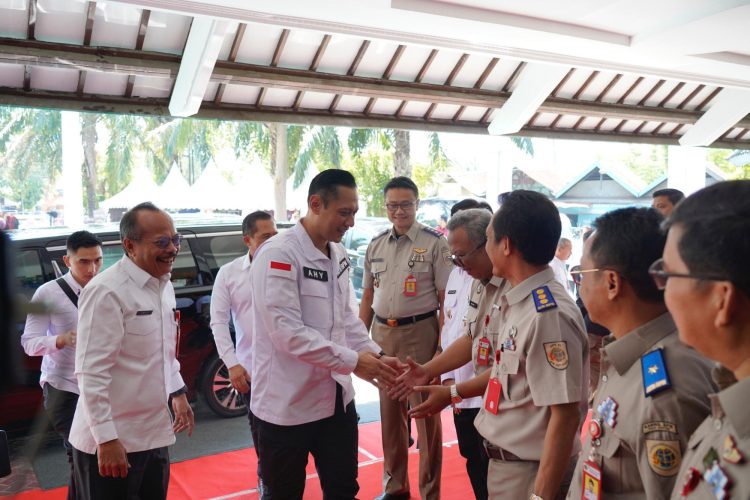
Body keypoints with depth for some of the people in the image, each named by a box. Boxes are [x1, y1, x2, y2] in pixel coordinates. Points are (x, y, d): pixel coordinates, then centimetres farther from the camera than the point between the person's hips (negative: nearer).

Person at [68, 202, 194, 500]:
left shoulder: (164, 286, 7)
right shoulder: (107, 291, -20)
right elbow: (91, 372, -21)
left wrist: (178, 393, 19)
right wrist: (106, 439, -20)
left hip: (154, 434, 8)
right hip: (109, 441, -8)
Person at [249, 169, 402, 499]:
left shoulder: (338, 254, 7)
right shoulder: (278, 255, -19)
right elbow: (288, 332, -24)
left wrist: (376, 356, -3)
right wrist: (352, 361, -22)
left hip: (336, 396, 7)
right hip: (288, 404, -7)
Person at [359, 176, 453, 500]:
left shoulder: (434, 243, -6)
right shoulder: (375, 246, 8)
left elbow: (446, 299, -8)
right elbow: (367, 296, 13)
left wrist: (442, 345, -13)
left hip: (419, 333, -5)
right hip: (381, 332, 5)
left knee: (425, 412, 4)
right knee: (389, 411, 16)